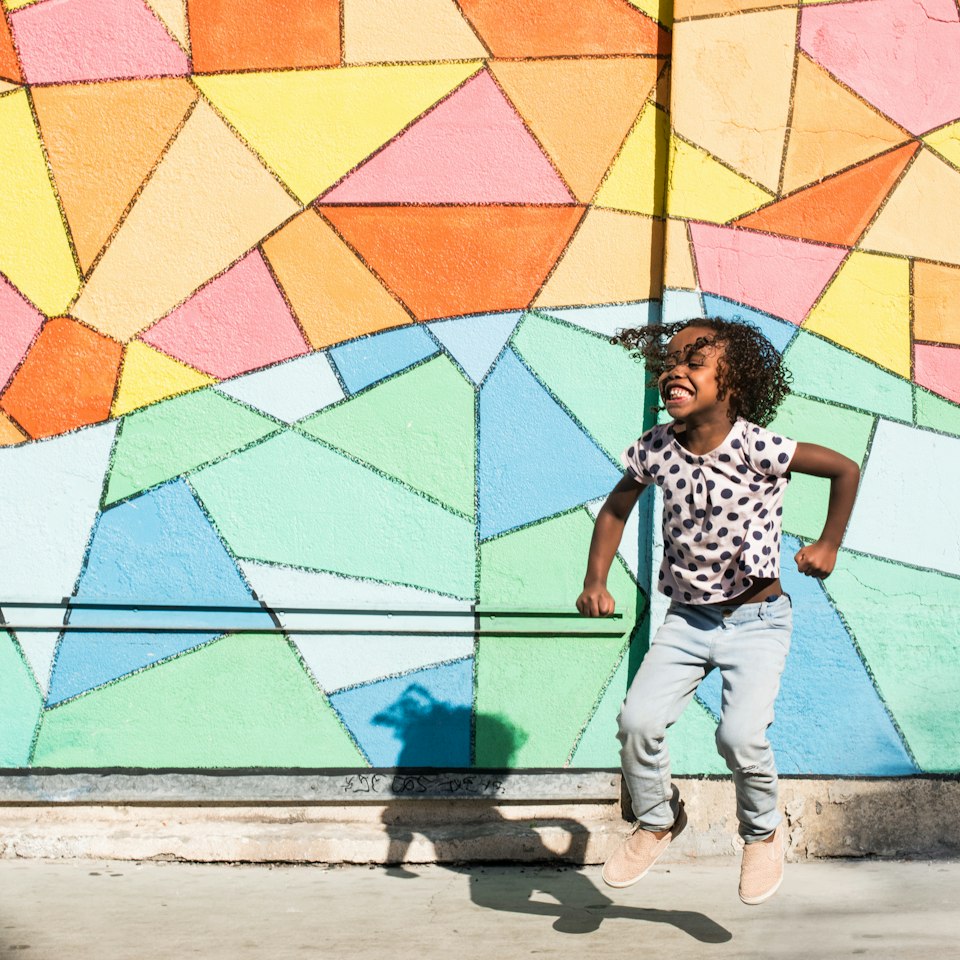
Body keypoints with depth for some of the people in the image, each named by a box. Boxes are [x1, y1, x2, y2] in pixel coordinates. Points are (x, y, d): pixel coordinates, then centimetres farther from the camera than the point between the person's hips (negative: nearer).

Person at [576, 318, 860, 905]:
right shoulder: (655, 450, -7)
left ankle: (764, 833, 12)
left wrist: (829, 544, -6)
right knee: (637, 721, -12)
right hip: (687, 619, 4)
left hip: (758, 620, -3)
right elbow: (617, 508, 11)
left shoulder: (758, 448, -19)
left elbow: (846, 469, -6)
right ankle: (657, 821, 18)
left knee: (741, 735, -20)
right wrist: (596, 580, 3)